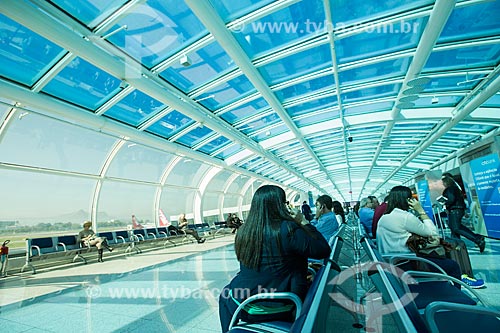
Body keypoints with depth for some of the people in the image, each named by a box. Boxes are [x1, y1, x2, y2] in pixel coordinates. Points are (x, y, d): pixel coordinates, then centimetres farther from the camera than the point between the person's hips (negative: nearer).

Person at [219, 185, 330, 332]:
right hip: (278, 308, -1)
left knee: (225, 295, 33)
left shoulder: (243, 232, -10)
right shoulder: (288, 230, -23)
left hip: (242, 305, 2)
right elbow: (323, 250, -13)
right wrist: (303, 223, -3)